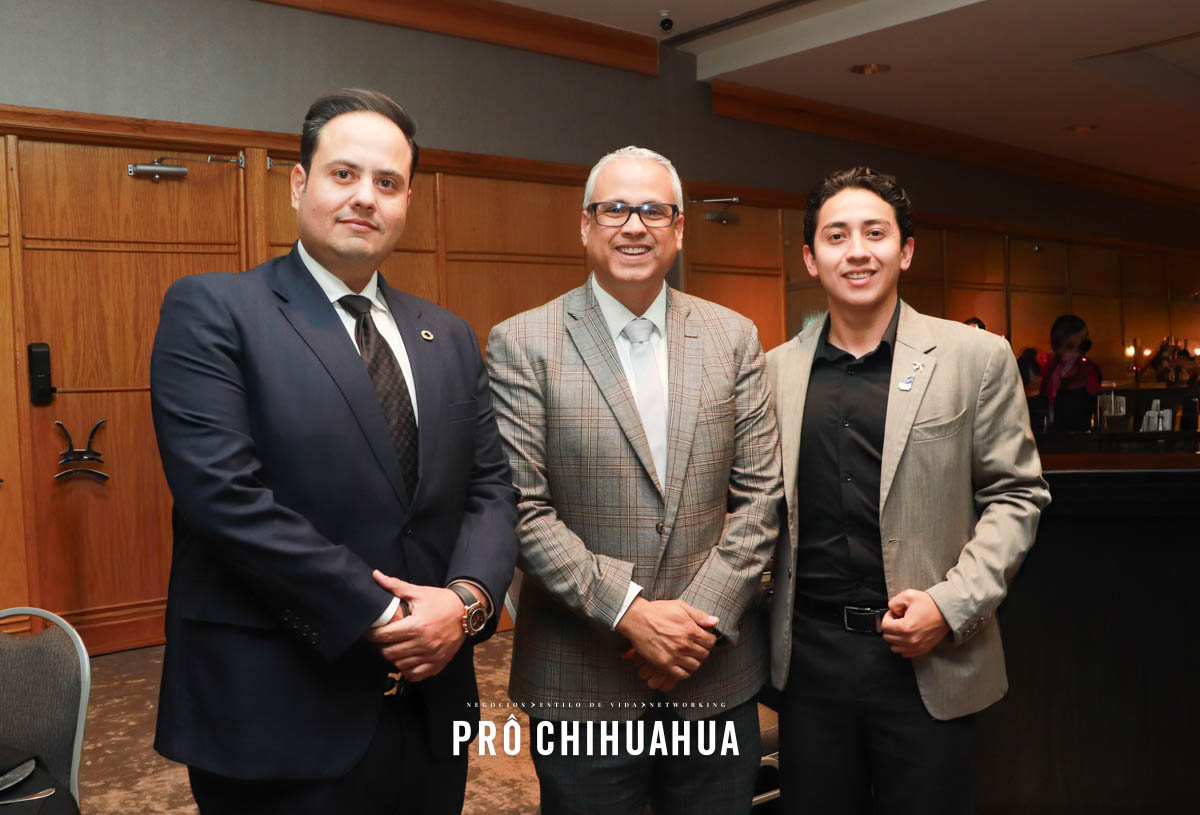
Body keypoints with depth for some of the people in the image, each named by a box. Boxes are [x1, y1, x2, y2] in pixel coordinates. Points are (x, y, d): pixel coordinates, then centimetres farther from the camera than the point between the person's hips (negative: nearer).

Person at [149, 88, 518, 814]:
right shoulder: (212, 311, -7)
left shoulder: (449, 339, 10)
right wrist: (379, 616, -17)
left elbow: (492, 488, 7)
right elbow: (225, 493, -17)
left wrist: (467, 598, -12)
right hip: (277, 714, -5)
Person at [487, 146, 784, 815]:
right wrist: (628, 611, -15)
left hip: (716, 670, 3)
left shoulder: (733, 338, 4)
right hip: (582, 684, -2)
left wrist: (701, 617, -8)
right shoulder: (522, 345, -5)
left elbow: (760, 495, 2)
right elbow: (521, 508, -10)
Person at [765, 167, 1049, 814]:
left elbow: (1015, 495, 0)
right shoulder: (776, 369, 5)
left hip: (927, 660, -2)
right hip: (809, 657, 2)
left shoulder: (976, 358, -2)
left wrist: (952, 603, -11)